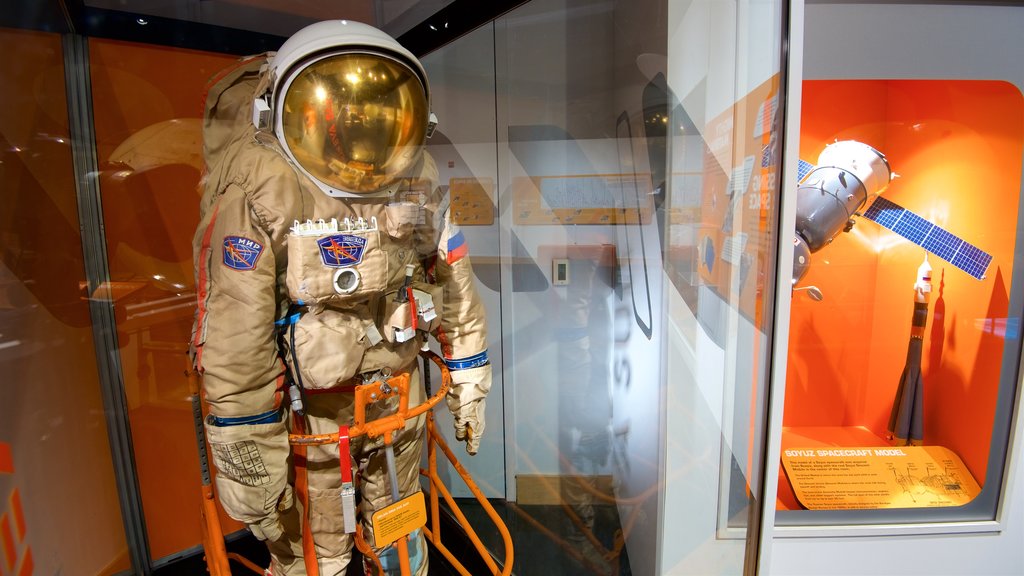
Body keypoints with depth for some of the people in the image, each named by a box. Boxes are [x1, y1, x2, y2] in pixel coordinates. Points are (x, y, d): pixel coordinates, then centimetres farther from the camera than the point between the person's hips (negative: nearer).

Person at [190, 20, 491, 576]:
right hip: (309, 413, -4)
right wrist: (250, 458, -14)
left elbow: (455, 287, 2)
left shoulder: (419, 180, -6)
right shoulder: (260, 194, -21)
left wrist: (468, 384, 7)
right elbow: (234, 342, -20)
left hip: (400, 399, 4)